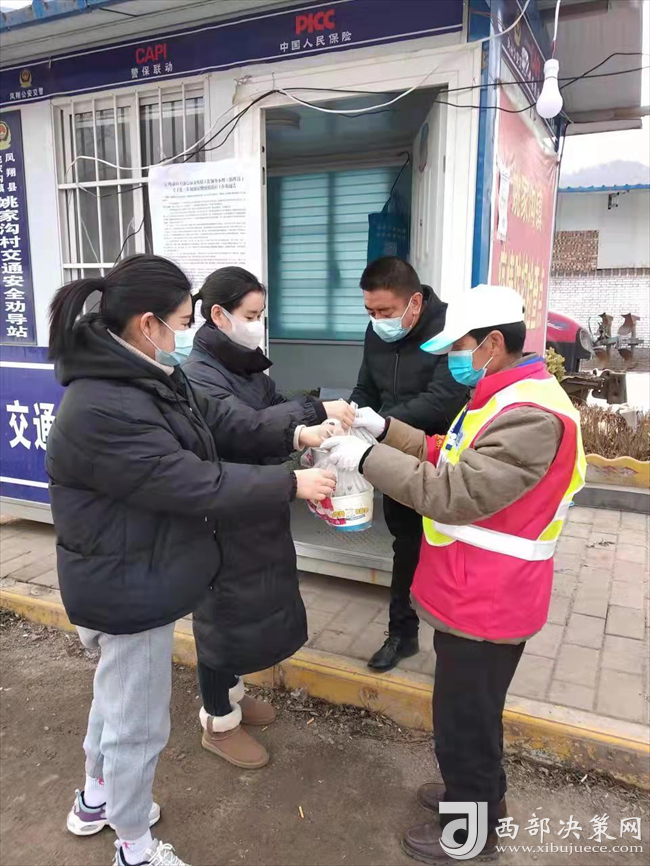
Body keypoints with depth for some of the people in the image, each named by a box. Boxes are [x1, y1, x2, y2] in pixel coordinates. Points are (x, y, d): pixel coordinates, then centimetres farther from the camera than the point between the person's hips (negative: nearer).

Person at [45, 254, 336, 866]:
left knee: (116, 692, 29)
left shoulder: (145, 375, 1)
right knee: (138, 722, 11)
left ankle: (95, 800, 53)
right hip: (129, 588, -10)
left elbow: (217, 419, 4)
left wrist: (294, 434, -6)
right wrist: (292, 485, -19)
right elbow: (199, 486, -29)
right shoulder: (102, 411, -32)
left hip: (135, 577, 10)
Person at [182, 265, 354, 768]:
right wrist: (316, 411, -35)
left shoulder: (246, 365, 8)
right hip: (223, 520, -8)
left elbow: (277, 413, 5)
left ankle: (231, 693, 43)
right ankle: (219, 723, 27)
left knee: (254, 607, 21)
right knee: (225, 612, 7)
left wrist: (324, 420, -13)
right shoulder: (198, 375, -19)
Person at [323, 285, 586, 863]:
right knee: (471, 709, 26)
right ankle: (479, 794, 48)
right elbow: (451, 458, 13)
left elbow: (454, 494, -31)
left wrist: (365, 458, -26)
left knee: (464, 718, 9)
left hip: (485, 604, -10)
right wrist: (384, 428, 3)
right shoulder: (505, 398, 9)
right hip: (473, 595, 10)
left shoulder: (531, 416, -27)